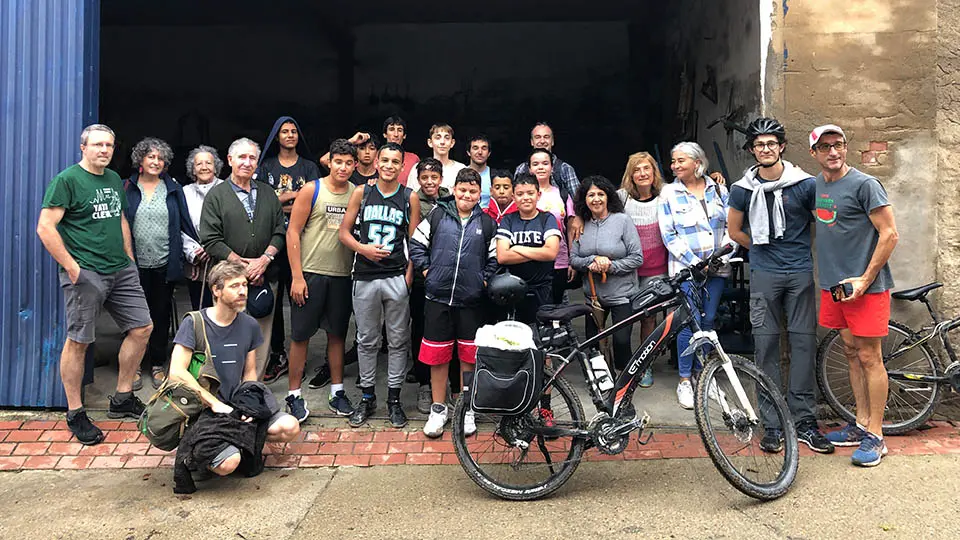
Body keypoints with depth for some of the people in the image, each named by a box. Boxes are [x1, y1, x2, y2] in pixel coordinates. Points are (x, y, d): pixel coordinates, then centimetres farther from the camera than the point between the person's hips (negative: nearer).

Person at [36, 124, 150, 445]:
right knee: (78, 341, 0)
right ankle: (75, 414, 13)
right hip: (85, 273, -7)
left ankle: (122, 399, 22)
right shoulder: (67, 180, -8)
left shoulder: (114, 179, 14)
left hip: (121, 270, 8)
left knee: (142, 328, 7)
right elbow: (45, 228, -13)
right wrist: (71, 267, -15)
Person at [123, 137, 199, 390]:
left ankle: (157, 364, 20)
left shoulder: (173, 189, 8)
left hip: (164, 264, 1)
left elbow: (182, 226, 7)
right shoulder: (127, 188, 4)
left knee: (161, 314, 8)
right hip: (135, 264, -1)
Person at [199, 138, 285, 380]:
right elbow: (211, 240, -5)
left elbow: (280, 232, 9)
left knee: (262, 338, 4)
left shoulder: (268, 194, 14)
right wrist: (243, 265, -10)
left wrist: (264, 259, -8)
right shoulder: (216, 195, 3)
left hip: (265, 277, 3)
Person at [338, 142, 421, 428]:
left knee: (398, 341, 5)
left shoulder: (410, 197, 3)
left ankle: (394, 398, 17)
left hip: (397, 278, -1)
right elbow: (344, 232, 6)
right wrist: (363, 248, -12)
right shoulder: (361, 193, 5)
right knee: (367, 340, 10)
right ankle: (367, 397, 22)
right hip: (365, 276, 1)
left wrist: (409, 274, -7)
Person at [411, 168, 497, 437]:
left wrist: (484, 280, 0)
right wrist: (425, 269, 0)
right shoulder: (438, 215, 3)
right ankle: (438, 409, 22)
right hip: (438, 297, 0)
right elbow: (416, 244, 7)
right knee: (437, 355, 7)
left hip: (471, 300, 1)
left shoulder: (487, 223, 6)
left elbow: (494, 258, 10)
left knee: (468, 355, 7)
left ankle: (464, 408, 23)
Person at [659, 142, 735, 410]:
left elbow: (730, 224, 11)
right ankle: (685, 380, 3)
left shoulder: (718, 189, 8)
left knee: (708, 320, 8)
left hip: (716, 267, 3)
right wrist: (693, 262, -13)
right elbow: (669, 235, -5)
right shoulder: (669, 192, -1)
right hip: (686, 267, -3)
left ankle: (702, 373, 23)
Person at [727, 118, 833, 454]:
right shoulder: (743, 189, 3)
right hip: (764, 275, 0)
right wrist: (765, 249, 11)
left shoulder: (805, 184, 0)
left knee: (804, 343, 1)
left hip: (801, 274, 0)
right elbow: (735, 230, 15)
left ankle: (805, 421, 11)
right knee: (766, 345, 1)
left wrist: (795, 251, 7)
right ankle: (772, 424, 9)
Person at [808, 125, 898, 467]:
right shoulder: (815, 184, 10)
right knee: (851, 353, 13)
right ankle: (861, 424, 24)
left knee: (869, 358, -1)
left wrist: (865, 280, -15)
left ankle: (875, 437, 7)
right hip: (833, 284, 7)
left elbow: (890, 235, -12)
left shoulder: (864, 184, -10)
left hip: (865, 286, -7)